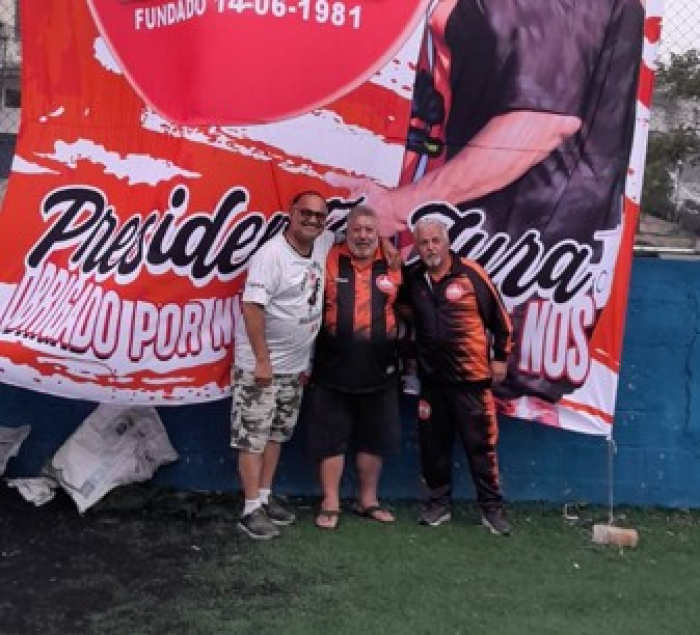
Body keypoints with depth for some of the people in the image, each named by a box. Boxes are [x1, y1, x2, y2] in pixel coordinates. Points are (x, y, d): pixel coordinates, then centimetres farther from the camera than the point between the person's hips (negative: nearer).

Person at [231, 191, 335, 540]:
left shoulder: (322, 246, 5)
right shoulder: (271, 255, -19)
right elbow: (251, 306, -23)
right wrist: (262, 360, -24)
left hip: (295, 366, 8)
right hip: (260, 365, -8)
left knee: (277, 433, 15)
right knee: (253, 436, -3)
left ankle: (265, 497, 26)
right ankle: (252, 510, 2)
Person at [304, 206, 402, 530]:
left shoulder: (393, 265, 4)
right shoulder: (329, 261, -5)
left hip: (379, 372, 3)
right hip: (332, 371, -3)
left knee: (373, 439, 13)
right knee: (330, 439, 4)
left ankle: (368, 500, 27)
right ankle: (330, 504, 14)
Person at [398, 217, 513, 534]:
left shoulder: (470, 273, -8)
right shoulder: (413, 279, 4)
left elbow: (499, 316, -2)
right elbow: (404, 311, 23)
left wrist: (500, 357, 0)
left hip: (472, 377, -4)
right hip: (431, 378, 4)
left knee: (480, 445, 2)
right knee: (433, 445, 10)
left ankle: (492, 507, 12)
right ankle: (439, 503, 24)